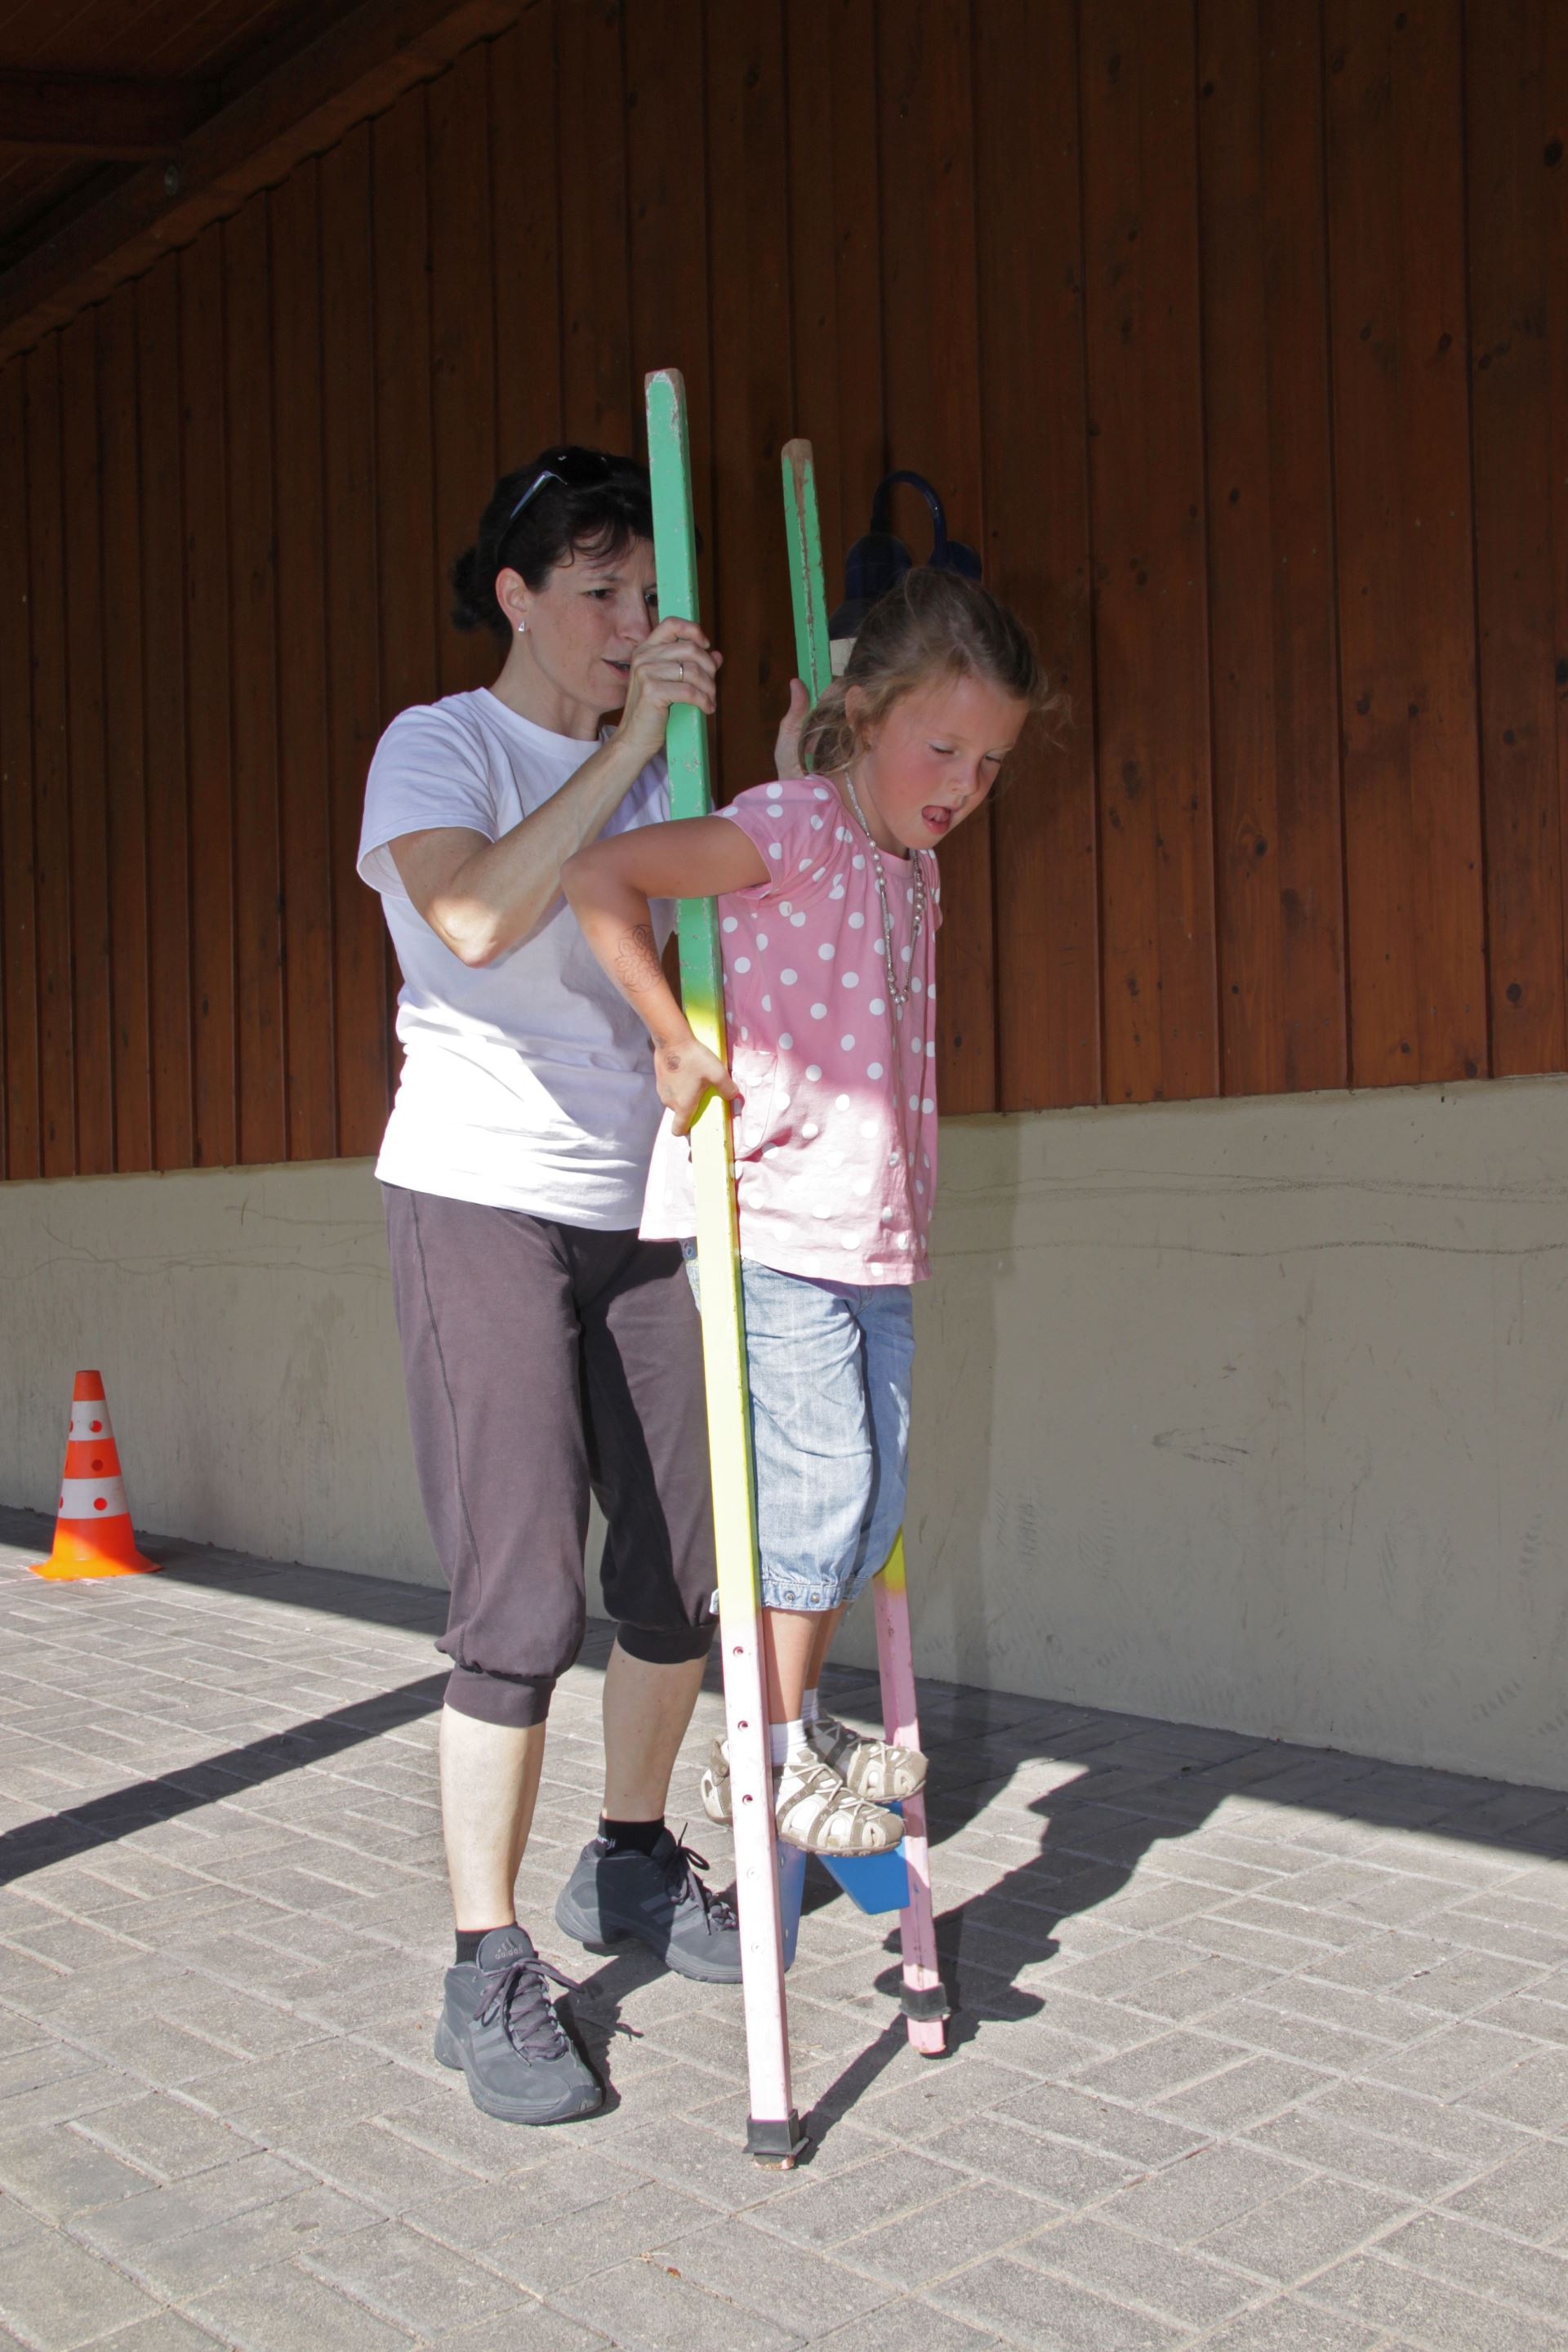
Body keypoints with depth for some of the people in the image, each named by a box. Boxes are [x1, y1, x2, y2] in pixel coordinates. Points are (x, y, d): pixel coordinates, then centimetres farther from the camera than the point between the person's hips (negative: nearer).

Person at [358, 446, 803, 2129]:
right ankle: (488, 1975, 3)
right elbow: (476, 915, -24)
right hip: (478, 1198, -6)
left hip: (637, 1206, 6)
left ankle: (631, 1864, 31)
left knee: (687, 1561, 8)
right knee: (522, 1601, -11)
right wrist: (628, 743, -21)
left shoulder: (650, 767, 15)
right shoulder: (438, 746, -3)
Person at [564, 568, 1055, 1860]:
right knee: (819, 1479, -6)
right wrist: (674, 1039, -18)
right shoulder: (792, 826, -11)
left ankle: (800, 1719, 27)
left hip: (874, 1236, 8)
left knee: (871, 1494, 12)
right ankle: (766, 1751, 9)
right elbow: (598, 875, -20)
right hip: (771, 1227, -8)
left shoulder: (913, 867, 14)